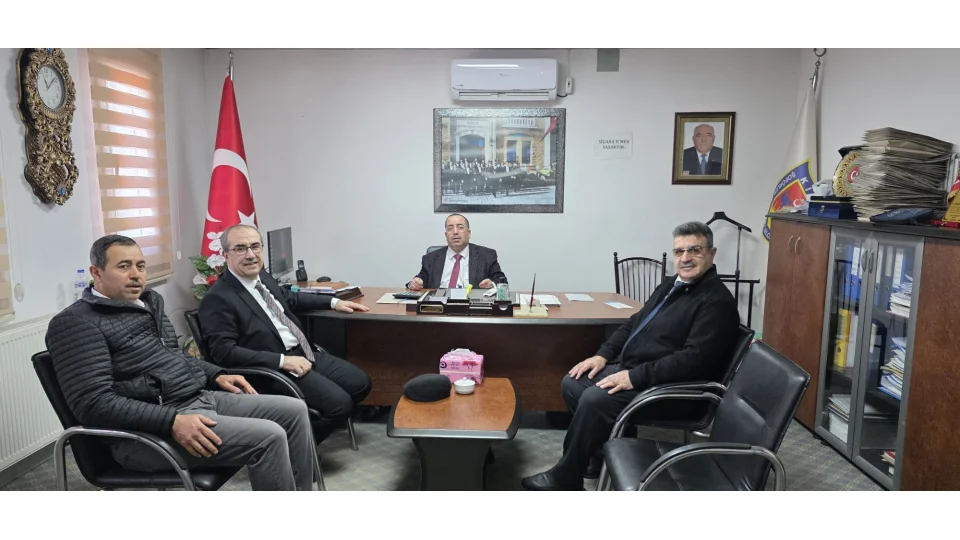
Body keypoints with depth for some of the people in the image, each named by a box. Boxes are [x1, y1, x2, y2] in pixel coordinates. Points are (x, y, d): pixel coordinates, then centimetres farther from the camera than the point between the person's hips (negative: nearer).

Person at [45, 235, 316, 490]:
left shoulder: (149, 301, 15)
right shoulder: (76, 322, -10)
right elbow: (93, 403, -19)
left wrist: (215, 375, 11)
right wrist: (171, 422, -28)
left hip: (201, 398, 9)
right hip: (150, 429, -9)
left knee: (294, 411, 0)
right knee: (269, 437, -24)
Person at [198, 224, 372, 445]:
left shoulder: (262, 277, 9)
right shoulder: (218, 299, -16)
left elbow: (290, 298, 28)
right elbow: (224, 352, -22)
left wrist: (334, 302, 22)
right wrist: (283, 360, -25)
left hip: (304, 352, 9)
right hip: (274, 368, -9)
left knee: (360, 383, 6)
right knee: (339, 402, -20)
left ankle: (315, 427, 21)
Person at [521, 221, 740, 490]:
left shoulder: (717, 301, -15)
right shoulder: (671, 284, 13)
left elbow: (695, 358, -26)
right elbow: (634, 323, 20)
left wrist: (635, 377, -28)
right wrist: (603, 354, 5)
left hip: (664, 385, -10)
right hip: (628, 368, 10)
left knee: (594, 400, -26)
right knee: (572, 383, 2)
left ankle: (564, 478, -8)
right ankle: (603, 450, 14)